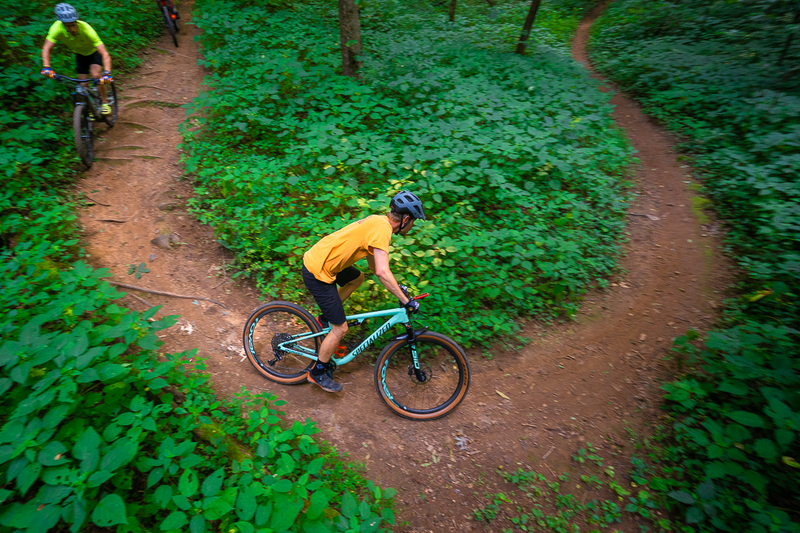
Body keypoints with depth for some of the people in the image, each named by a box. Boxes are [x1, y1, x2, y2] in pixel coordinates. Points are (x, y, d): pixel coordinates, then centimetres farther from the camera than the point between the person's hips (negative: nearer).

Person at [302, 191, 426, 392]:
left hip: (319, 260, 9)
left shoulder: (378, 221, 11)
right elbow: (382, 272, -29)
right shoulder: (383, 228, -18)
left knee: (357, 278, 30)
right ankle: (317, 372, 23)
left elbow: (374, 265, 20)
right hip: (317, 273, -9)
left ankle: (325, 319, 32)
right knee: (341, 328, 1)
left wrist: (398, 289, 20)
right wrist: (406, 301, -20)